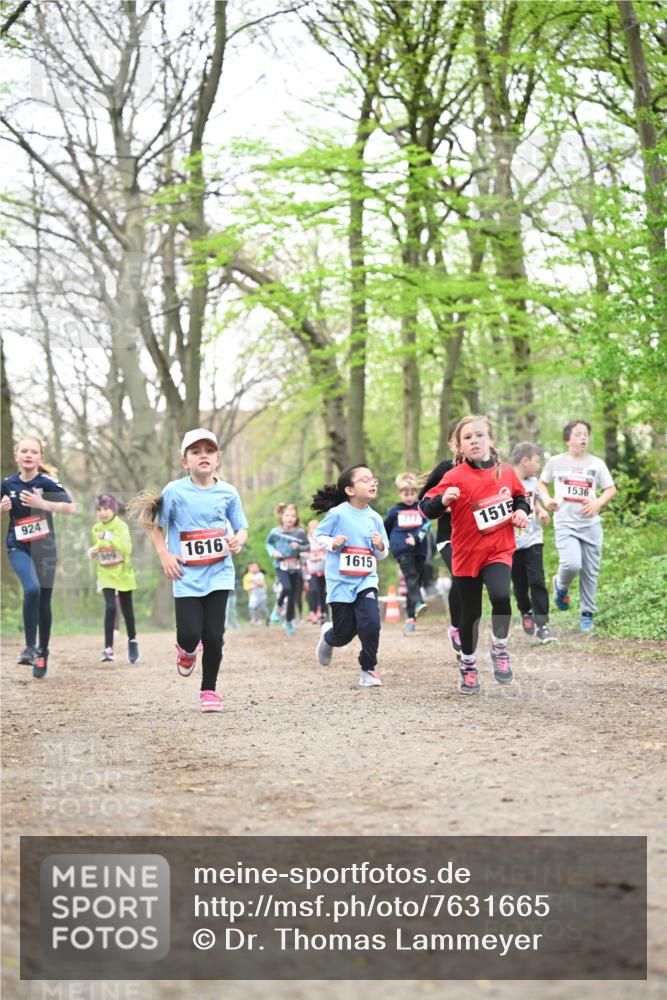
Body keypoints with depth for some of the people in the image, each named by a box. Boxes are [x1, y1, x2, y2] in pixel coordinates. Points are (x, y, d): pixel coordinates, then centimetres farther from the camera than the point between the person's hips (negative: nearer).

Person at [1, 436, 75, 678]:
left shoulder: (47, 482, -9)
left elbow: (70, 507, -17)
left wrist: (41, 503, -26)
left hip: (44, 547, 0)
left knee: (44, 602, 6)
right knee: (32, 589, -26)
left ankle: (42, 653, 25)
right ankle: (30, 647, -16)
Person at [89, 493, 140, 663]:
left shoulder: (121, 526, -12)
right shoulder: (96, 528, 2)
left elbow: (127, 549, -26)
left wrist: (110, 538, -36)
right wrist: (93, 553, -4)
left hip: (123, 574, -2)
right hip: (106, 575, 2)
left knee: (127, 609, 9)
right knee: (110, 608, -15)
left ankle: (132, 641, 34)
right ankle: (108, 648, -11)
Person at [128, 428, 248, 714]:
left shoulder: (228, 492, 1)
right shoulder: (175, 491, -4)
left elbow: (241, 528, 9)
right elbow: (154, 524, 7)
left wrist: (238, 541, -13)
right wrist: (164, 555, -4)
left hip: (219, 575, 1)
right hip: (187, 577, -1)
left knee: (214, 636, -2)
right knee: (189, 634, -8)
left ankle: (209, 690, 17)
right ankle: (186, 650, 31)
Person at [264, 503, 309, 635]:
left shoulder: (300, 532, -6)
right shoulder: (275, 532, -5)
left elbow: (308, 546, 4)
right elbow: (268, 543, 12)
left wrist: (299, 547, -16)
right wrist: (273, 552, -6)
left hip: (296, 567, 2)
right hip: (281, 566, -2)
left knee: (293, 596, 6)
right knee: (287, 588, -27)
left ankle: (288, 622, 26)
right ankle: (278, 607, 3)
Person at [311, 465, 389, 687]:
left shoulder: (375, 518, 2)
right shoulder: (337, 513, -9)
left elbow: (382, 554, 11)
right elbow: (319, 536, 1)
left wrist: (380, 546, -11)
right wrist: (332, 543, -17)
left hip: (366, 580, 2)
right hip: (340, 581, -2)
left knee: (370, 623, -18)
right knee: (344, 633, 3)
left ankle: (368, 669, 2)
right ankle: (327, 636, 42)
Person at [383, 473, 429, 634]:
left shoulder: (420, 509, 11)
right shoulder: (394, 511, 11)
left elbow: (426, 526, -1)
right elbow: (386, 530, 23)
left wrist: (416, 538, -16)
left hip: (419, 549, 2)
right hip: (401, 550, -2)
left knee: (417, 580, 4)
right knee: (411, 577, -22)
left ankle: (411, 617, 9)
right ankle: (418, 603, -43)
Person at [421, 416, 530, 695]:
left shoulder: (506, 472, 1)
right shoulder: (455, 477, -10)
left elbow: (520, 496, 20)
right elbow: (427, 509, -14)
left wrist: (521, 511, 0)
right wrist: (444, 499, -33)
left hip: (499, 550, 1)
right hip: (467, 553, -1)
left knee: (500, 596, -25)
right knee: (470, 614, 9)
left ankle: (500, 648, 2)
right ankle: (468, 665, 32)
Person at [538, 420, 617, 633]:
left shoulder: (596, 463, 3)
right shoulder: (556, 462, 2)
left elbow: (611, 489, 7)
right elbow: (542, 483, 16)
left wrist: (598, 503, -12)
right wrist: (546, 499, -3)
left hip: (591, 524, 2)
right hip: (565, 524, -2)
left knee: (590, 572, 4)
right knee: (571, 564, -23)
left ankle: (587, 614, 20)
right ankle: (561, 585, 11)